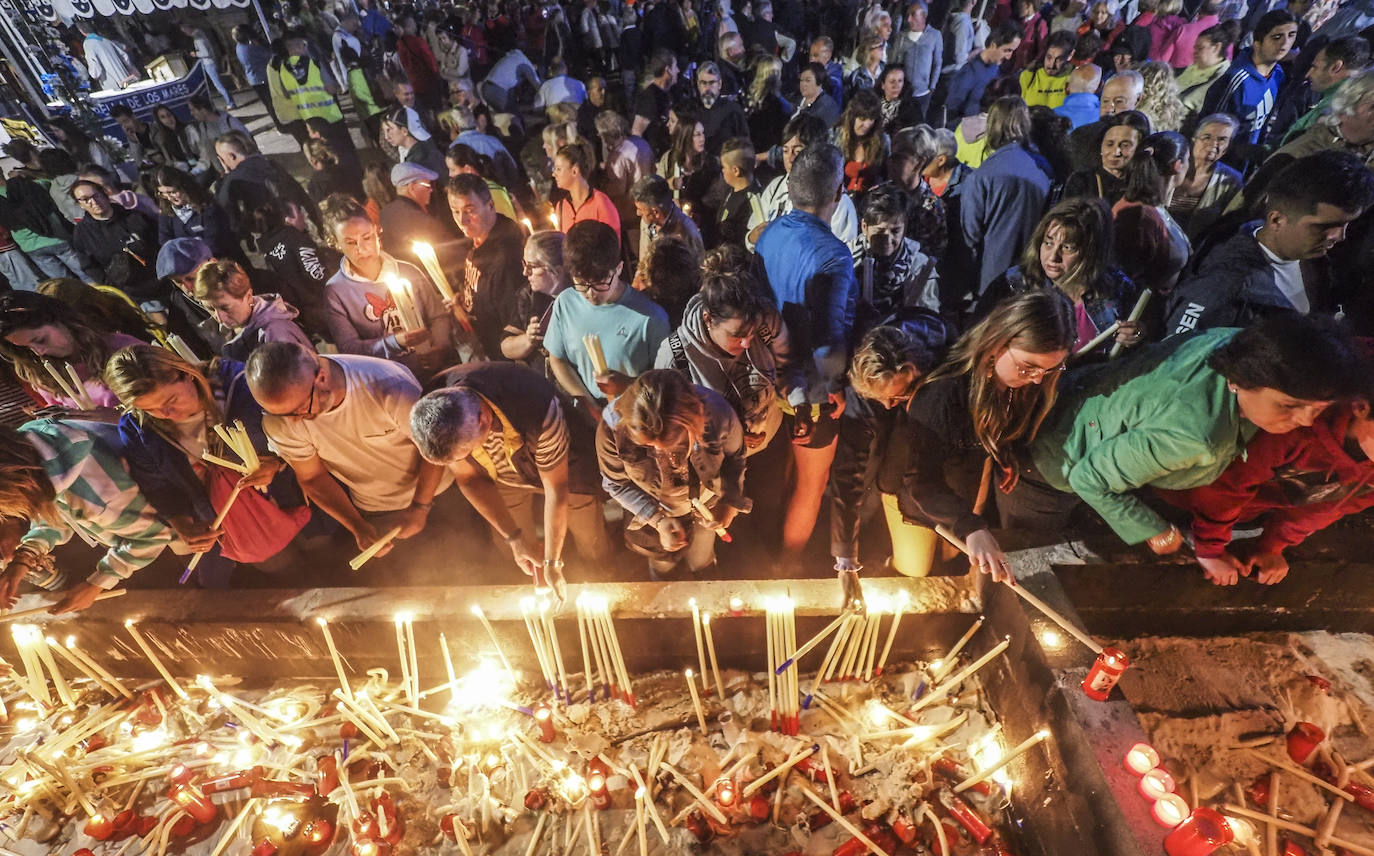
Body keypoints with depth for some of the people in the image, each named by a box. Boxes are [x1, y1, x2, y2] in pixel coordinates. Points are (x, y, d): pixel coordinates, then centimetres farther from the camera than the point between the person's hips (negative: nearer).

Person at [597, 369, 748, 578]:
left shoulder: (718, 415, -39)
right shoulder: (613, 427, -39)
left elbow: (734, 456, -13)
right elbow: (617, 484, -19)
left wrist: (730, 502, -25)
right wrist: (658, 519, -29)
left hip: (707, 504, 1)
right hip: (652, 511, 0)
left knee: (700, 564, 33)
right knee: (662, 566, 32)